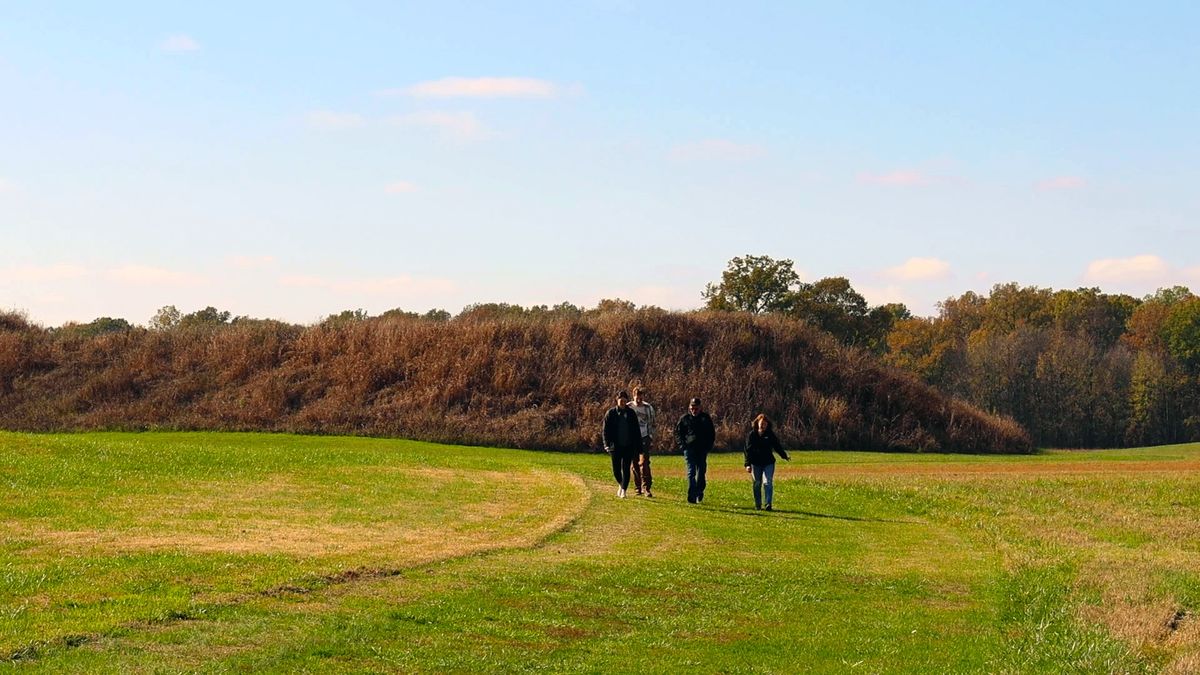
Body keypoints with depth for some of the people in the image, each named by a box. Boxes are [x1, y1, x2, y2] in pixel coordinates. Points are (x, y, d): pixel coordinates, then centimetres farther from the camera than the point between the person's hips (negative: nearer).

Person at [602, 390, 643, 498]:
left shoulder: (631, 413, 6)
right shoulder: (610, 413, 2)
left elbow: (637, 431, 9)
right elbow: (606, 430, 0)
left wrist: (638, 447, 5)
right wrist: (607, 444, -12)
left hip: (628, 446, 0)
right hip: (616, 446, 0)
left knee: (626, 469, -5)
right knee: (616, 469, 4)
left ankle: (623, 490, -1)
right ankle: (621, 485, 30)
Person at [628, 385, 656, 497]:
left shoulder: (648, 408, 3)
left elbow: (652, 424, 10)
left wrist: (651, 437, 2)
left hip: (644, 438, -1)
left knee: (644, 463, -12)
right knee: (635, 464, 6)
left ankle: (646, 488, -13)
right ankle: (637, 488, 14)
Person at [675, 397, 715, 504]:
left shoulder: (706, 418, 8)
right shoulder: (684, 418, 5)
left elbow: (712, 434, 14)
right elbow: (677, 432, 11)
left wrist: (708, 446, 3)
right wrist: (682, 445, -2)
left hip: (702, 450, 2)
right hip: (689, 449, -2)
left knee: (701, 472, 8)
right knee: (691, 472, -8)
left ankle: (699, 492, 28)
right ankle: (692, 496, -11)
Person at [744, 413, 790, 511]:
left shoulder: (770, 435, 1)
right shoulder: (752, 435, -2)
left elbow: (777, 446, 11)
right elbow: (748, 450, -4)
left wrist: (785, 456, 9)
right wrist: (748, 464, -10)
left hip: (768, 462, 0)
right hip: (756, 463, 1)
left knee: (768, 482, -12)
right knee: (757, 484, 8)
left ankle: (768, 504, -13)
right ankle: (758, 505, 19)